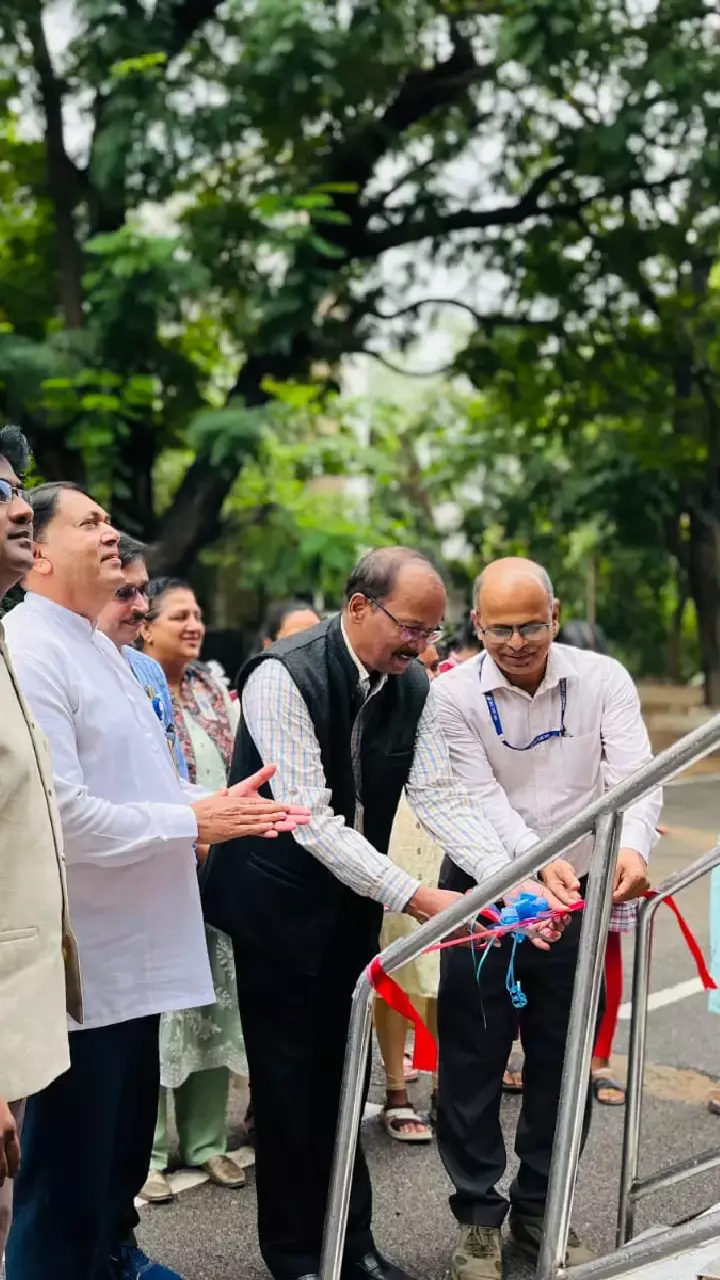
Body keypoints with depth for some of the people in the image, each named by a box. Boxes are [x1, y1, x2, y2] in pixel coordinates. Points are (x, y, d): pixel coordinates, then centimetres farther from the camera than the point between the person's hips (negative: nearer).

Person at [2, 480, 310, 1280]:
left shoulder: (98, 649, 14)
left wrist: (212, 805, 2)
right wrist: (192, 821, -16)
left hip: (129, 946, 10)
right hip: (80, 956, -10)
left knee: (126, 1134, 24)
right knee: (69, 1162, 4)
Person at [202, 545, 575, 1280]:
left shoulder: (412, 686, -4)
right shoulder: (282, 677, -24)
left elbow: (439, 795, -8)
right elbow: (312, 819, -27)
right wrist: (413, 897, -30)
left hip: (355, 902, 6)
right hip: (279, 905, -6)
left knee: (343, 1072, 15)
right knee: (289, 1079, 5)